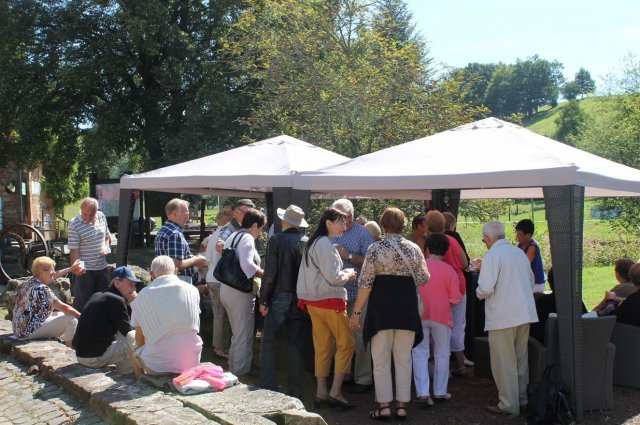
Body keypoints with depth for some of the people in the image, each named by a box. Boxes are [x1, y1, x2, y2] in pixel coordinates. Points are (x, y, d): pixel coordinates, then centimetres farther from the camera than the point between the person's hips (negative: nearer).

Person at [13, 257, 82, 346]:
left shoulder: (32, 280, 4)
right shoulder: (41, 289, -23)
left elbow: (55, 275, 23)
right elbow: (64, 308, -19)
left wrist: (71, 269, 32)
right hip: (30, 331, -10)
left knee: (62, 315, 23)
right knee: (72, 320, -12)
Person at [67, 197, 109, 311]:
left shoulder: (101, 217, 3)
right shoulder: (74, 224, -14)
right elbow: (74, 250, -17)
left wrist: (106, 246, -1)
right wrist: (76, 268, -30)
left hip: (102, 267, 6)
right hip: (84, 270, -6)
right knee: (83, 302, 0)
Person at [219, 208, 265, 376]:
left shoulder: (232, 237, 15)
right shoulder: (247, 238, -14)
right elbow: (247, 264, -28)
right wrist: (265, 274, -18)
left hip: (226, 289, 9)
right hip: (240, 292, -9)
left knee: (237, 334, 21)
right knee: (244, 335, 1)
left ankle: (233, 366, 30)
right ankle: (241, 372, 7)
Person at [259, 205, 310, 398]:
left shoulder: (276, 240, -10)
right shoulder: (308, 242, 0)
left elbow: (270, 273, -12)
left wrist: (263, 300, -5)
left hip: (279, 298, -3)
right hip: (301, 300, 4)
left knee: (268, 344, 6)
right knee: (296, 346, 10)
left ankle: (267, 389, 5)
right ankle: (296, 391, 14)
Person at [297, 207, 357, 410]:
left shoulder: (313, 243, 14)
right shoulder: (326, 245, -16)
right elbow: (333, 278, -19)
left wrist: (341, 273, 10)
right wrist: (347, 276, -1)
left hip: (314, 301, 9)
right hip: (329, 301, -9)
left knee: (322, 347, 11)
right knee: (346, 343, -1)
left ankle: (321, 393, 14)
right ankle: (335, 392, -1)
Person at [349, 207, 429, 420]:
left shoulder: (375, 248, -7)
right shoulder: (413, 248, 2)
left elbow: (366, 283, -9)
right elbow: (424, 279, 6)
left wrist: (357, 311, -4)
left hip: (381, 307, -3)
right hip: (408, 307, 3)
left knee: (381, 360, 7)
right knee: (403, 359, 11)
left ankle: (384, 406, 7)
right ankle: (402, 406, 14)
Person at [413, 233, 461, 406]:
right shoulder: (448, 270, -8)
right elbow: (456, 298, -7)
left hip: (420, 316, 1)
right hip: (441, 316, 0)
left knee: (420, 354, 4)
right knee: (442, 355, 14)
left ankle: (422, 393, -5)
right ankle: (440, 392, 20)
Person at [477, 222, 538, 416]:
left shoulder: (492, 255, -13)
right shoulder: (519, 252, 9)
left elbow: (486, 289, -19)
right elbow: (531, 281, 18)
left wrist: (478, 293, 2)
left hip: (503, 317, -7)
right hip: (525, 313, 7)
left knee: (504, 362, 2)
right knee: (521, 359, 16)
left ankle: (508, 405, 8)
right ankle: (521, 399, 24)